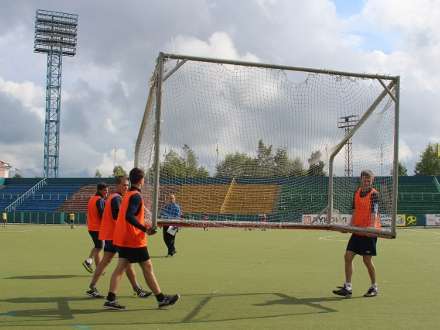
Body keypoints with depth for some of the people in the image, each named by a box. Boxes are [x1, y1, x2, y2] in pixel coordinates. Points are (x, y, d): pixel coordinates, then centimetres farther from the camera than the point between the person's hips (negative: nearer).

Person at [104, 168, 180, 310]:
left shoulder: (127, 195, 13)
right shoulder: (136, 196, -16)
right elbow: (129, 216, -28)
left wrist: (143, 223, 17)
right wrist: (145, 229, -25)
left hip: (123, 239, 9)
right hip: (134, 240, -9)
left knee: (121, 267, 7)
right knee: (147, 267, 0)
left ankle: (110, 299, 2)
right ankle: (161, 299, 9)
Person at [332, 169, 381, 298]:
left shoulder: (374, 194, -10)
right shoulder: (356, 192, 9)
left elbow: (374, 212, -22)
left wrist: (372, 227, -36)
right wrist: (351, 225, 8)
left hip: (369, 232, -6)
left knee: (367, 260, -1)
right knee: (348, 256, 1)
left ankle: (374, 288, 18)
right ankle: (347, 288, 8)